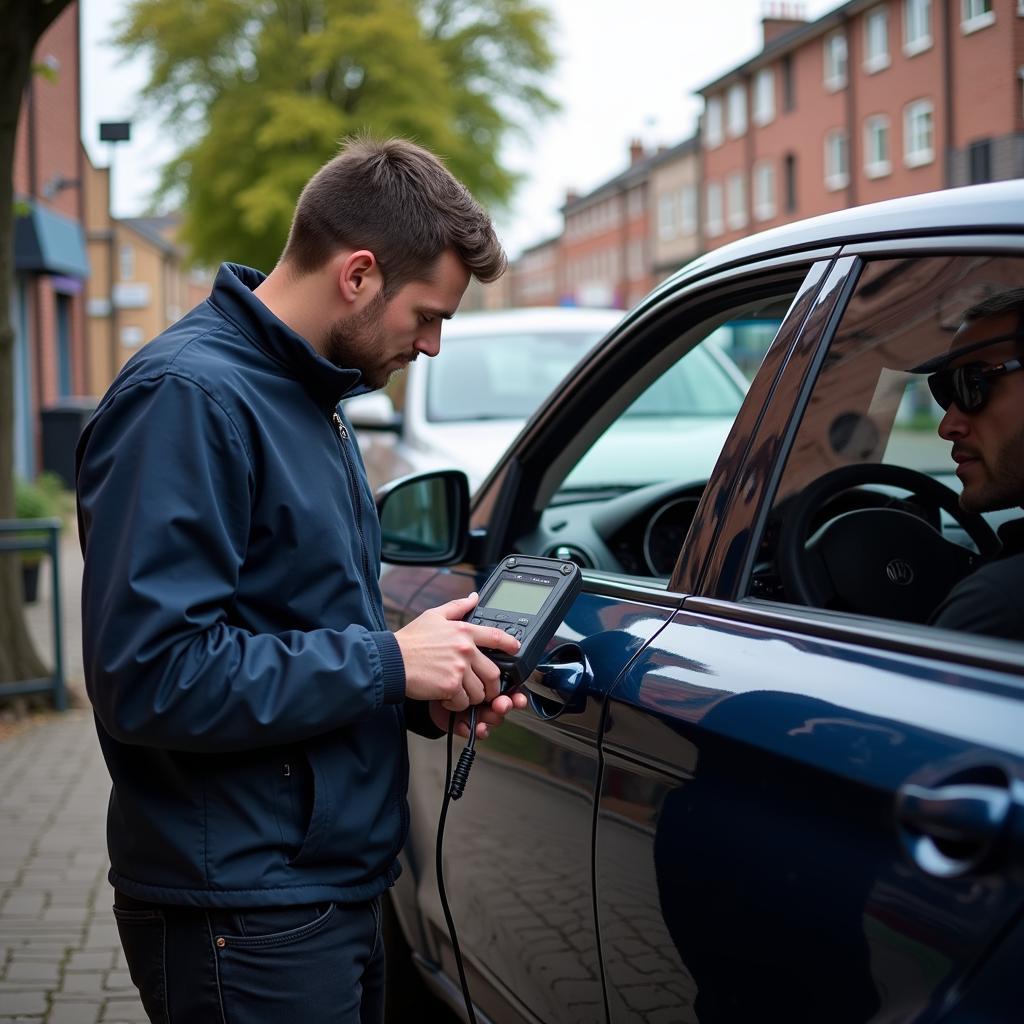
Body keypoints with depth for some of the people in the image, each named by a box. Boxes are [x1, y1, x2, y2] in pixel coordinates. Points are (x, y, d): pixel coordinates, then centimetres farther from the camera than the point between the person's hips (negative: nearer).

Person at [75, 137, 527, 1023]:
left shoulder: (310, 395, 13)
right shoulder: (189, 396, -18)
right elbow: (150, 674, -27)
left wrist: (433, 697, 2)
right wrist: (387, 662, -20)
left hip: (337, 880, 9)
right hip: (242, 914, -9)